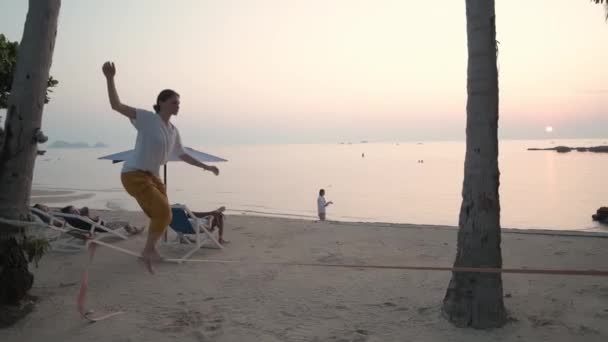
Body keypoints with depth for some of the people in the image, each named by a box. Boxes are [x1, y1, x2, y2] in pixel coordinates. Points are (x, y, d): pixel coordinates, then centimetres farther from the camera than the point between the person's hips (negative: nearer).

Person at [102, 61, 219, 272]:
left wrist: (205, 166, 23)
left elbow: (182, 155, 24)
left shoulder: (173, 131, 10)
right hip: (134, 175, -8)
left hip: (152, 177, 9)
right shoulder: (147, 118, -12)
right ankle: (149, 250, 4)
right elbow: (116, 105, -21)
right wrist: (110, 78, -31)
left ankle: (149, 252, 35)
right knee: (163, 213, -18)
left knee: (163, 216, 13)